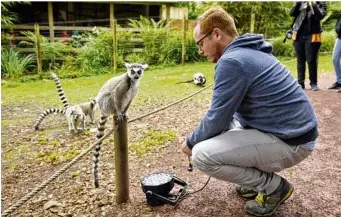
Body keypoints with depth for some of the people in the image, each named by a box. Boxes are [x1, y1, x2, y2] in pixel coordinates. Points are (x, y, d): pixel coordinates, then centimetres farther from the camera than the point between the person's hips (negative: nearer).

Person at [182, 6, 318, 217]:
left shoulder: (231, 61, -20)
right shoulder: (249, 51, 12)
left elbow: (216, 119, -15)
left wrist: (191, 142, 4)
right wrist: (199, 138, 15)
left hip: (289, 142, -10)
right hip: (292, 129, 10)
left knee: (201, 155, -14)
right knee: (224, 120, 20)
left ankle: (273, 186, 3)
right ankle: (259, 178, 20)